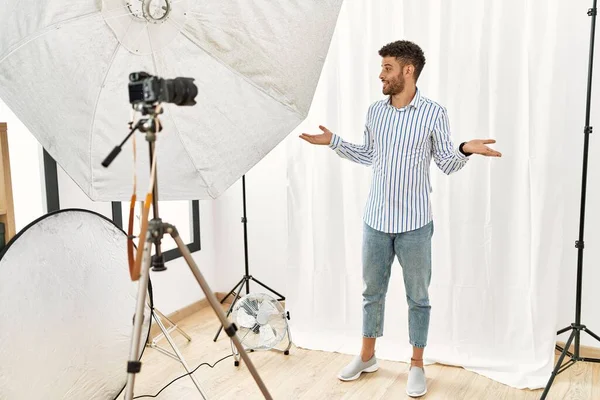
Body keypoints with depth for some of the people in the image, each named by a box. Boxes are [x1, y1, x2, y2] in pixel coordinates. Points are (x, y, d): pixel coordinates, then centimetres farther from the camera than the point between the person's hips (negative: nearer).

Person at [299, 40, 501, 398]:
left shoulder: (434, 113, -8)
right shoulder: (375, 111, 5)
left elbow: (446, 165, -3)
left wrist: (465, 150, -23)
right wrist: (334, 141, 11)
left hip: (415, 224, -4)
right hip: (376, 220, 4)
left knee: (418, 297, 9)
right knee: (372, 291, 15)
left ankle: (417, 365, 25)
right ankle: (367, 356, 33)